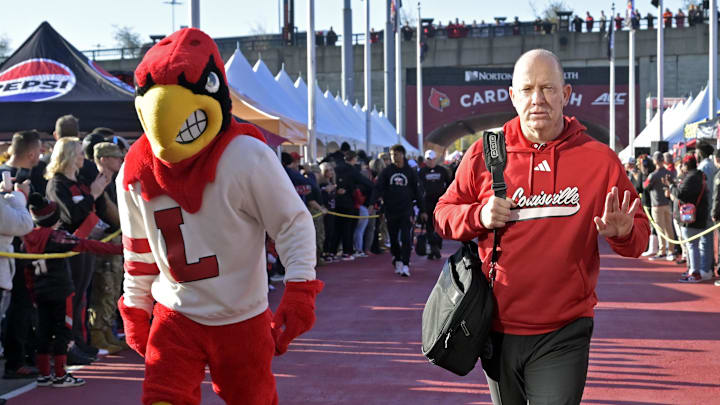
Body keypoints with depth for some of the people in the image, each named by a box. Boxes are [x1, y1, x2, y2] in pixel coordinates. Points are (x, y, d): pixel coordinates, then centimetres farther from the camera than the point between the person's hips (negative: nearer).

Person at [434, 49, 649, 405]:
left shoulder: (599, 159, -3)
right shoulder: (485, 153, 0)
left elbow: (639, 232, 5)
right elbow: (444, 214, 8)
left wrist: (622, 233, -19)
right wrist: (479, 216, -13)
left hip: (563, 335, -2)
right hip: (499, 328, 2)